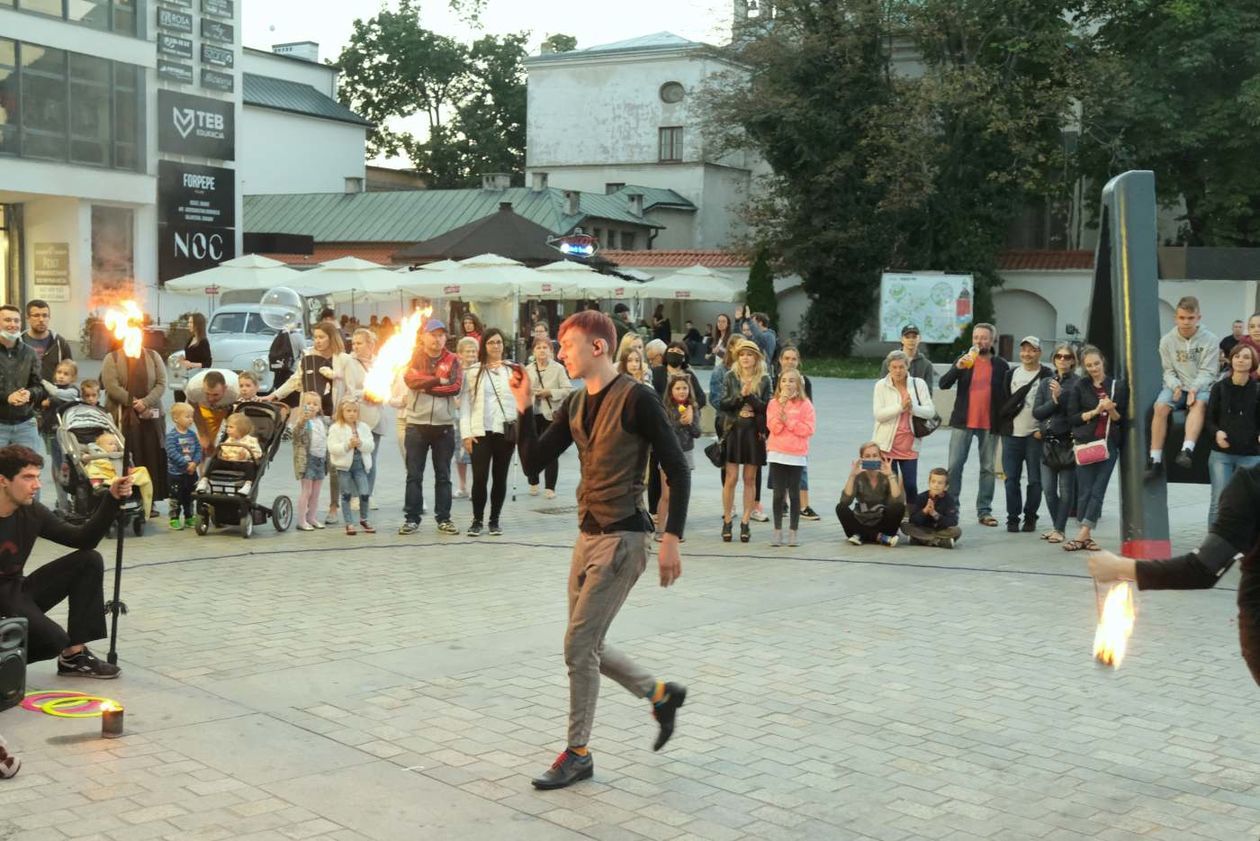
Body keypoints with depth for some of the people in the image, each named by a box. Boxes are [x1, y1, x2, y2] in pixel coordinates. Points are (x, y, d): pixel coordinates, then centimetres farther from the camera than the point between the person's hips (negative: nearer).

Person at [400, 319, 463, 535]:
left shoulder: (452, 360, 7)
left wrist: (425, 385, -10)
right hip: (417, 424, 0)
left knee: (443, 475, 6)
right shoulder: (414, 358, 6)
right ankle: (412, 518, 7)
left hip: (444, 425, 0)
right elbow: (410, 379, -14)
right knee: (414, 475, 2)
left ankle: (444, 519, 12)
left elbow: (456, 387, -9)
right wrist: (440, 381, -12)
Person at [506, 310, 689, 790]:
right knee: (587, 646, 13)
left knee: (579, 645, -6)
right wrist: (524, 408, -3)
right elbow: (533, 462, 9)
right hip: (588, 535, 8)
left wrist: (671, 539, -16)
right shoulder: (574, 406, 9)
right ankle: (660, 694, 33)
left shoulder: (635, 400, -14)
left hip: (622, 538, -8)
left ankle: (578, 754, 9)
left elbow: (677, 471, -13)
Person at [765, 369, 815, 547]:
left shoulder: (805, 404, 1)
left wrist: (788, 421, -12)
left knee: (794, 494, 3)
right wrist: (781, 407, -12)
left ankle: (793, 531, 10)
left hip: (797, 455, -1)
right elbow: (773, 427, -5)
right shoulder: (774, 403, 6)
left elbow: (808, 429, -7)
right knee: (778, 493, 3)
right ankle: (777, 531, 10)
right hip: (777, 454, 1)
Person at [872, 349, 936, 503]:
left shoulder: (919, 384, 4)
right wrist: (900, 406, -21)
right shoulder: (881, 386, 0)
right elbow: (878, 414, -10)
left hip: (909, 445, 1)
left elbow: (930, 411, -2)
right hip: (887, 444, -1)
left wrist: (913, 408, -20)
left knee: (911, 485, -1)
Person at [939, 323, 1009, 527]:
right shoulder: (964, 359, 5)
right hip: (963, 422, 0)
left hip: (990, 424, 0)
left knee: (988, 468, 6)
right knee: (954, 466, -3)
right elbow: (943, 384, -4)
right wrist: (958, 367, -20)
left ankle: (984, 511, 12)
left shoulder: (1001, 365, 4)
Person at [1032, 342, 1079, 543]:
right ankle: (1056, 526, 21)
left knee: (1066, 489, 1)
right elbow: (1036, 412, 4)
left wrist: (1061, 396, -17)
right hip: (1048, 441, 5)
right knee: (1048, 488, 7)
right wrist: (1054, 401, -9)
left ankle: (1059, 529, 8)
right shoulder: (1046, 383, 11)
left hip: (1068, 441, -5)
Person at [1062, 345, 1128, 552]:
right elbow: (1072, 416, 1)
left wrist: (1111, 410, -11)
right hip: (1085, 442, -1)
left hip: (1109, 443, 1)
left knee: (1098, 490, -5)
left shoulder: (1118, 386, 7)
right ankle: (1086, 536, 6)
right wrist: (1095, 411, -11)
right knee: (1085, 491, -1)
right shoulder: (1079, 386, 5)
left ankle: (1082, 535, -4)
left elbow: (1121, 418, 9)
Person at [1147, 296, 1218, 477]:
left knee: (1199, 404, -36)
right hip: (1175, 387, 2)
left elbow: (1208, 372, -7)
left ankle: (1187, 451, -50)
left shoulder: (1209, 340, -3)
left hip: (1200, 388, -2)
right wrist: (1175, 386, -18)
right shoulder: (1167, 340, 3)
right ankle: (1155, 459, -28)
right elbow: (1168, 371, 3)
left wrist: (1194, 388, -24)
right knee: (1161, 407, -28)